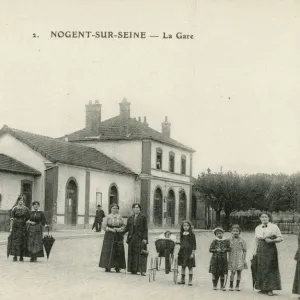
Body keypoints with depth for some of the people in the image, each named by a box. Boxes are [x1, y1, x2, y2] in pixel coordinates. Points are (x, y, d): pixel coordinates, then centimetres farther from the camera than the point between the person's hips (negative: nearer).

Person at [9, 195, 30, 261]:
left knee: (23, 241, 0)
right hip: (15, 226, -1)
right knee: (15, 241, -4)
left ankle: (21, 256, 6)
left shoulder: (26, 209, 5)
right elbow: (12, 218, 0)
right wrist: (11, 228, -4)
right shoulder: (14, 208, 1)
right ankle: (15, 256, 1)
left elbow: (28, 218, 11)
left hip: (23, 226, 1)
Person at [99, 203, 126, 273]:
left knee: (118, 251, -2)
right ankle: (107, 267, 0)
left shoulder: (120, 217, 8)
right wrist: (110, 229, -13)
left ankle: (117, 267, 3)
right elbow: (105, 226, 3)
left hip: (118, 236, 1)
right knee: (108, 251, -5)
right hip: (109, 235, -1)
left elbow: (123, 225, 9)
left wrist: (119, 229, -10)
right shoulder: (108, 217, 4)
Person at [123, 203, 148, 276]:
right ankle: (134, 270, 9)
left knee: (141, 254, -8)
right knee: (132, 254, 4)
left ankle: (142, 270, -9)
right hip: (132, 238, 4)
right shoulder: (130, 218, 13)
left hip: (140, 238, -4)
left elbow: (145, 229, -4)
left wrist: (145, 238, -11)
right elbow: (127, 228, 13)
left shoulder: (143, 217, 0)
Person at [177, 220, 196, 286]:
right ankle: (182, 279, 18)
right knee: (183, 266, 10)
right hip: (182, 251, 5)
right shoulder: (182, 234, 8)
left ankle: (190, 280, 5)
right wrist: (180, 251, 9)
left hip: (189, 251, -5)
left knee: (190, 266, 0)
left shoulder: (192, 234, -7)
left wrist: (192, 253, -13)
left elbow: (194, 244, -8)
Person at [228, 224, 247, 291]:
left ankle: (237, 286, 12)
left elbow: (244, 250, 4)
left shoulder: (242, 240, 1)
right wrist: (227, 259, 0)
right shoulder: (230, 240, 2)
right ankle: (231, 286, 8)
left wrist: (244, 259, -2)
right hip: (232, 258, -1)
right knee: (233, 272, -3)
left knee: (239, 271, 0)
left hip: (240, 258, 1)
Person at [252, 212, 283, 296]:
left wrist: (272, 240, -15)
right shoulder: (258, 228, 14)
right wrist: (255, 250, 6)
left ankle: (270, 289, -5)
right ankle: (263, 288, 11)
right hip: (260, 250, 4)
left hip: (270, 249, -4)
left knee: (270, 268, -7)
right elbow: (256, 240, 14)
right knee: (261, 269, 3)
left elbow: (280, 238, 0)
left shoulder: (274, 227, 1)